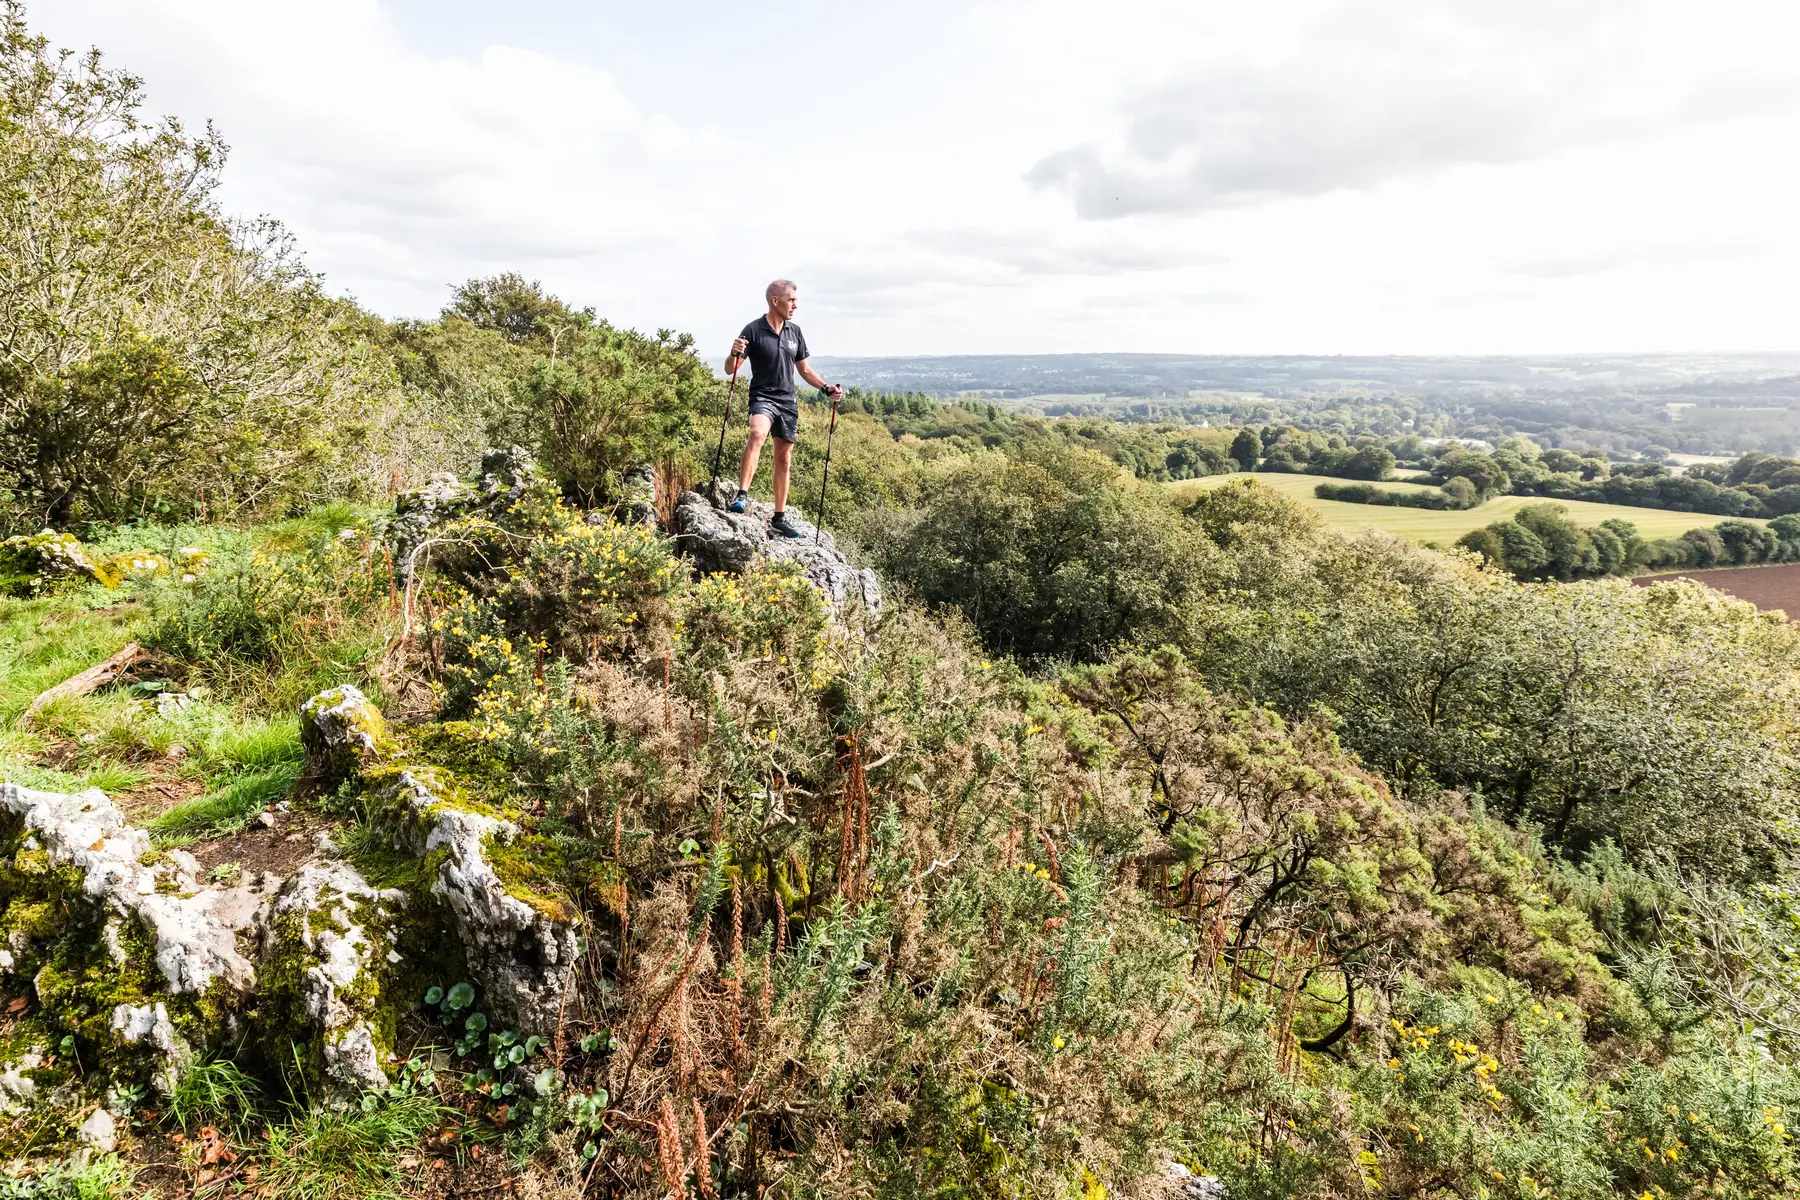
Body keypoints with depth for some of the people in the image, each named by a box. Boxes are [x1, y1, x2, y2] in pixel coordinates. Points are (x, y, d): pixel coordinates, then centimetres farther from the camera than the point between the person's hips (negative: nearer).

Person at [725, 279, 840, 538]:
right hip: (763, 397, -6)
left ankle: (779, 518, 16)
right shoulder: (754, 330, -7)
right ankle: (742, 495, -38)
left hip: (788, 401, 6)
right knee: (757, 434, -36)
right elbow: (730, 369, -8)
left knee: (784, 460, 8)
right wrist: (735, 354, -30)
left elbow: (804, 369, 20)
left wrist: (826, 388, 6)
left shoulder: (795, 332, 9)